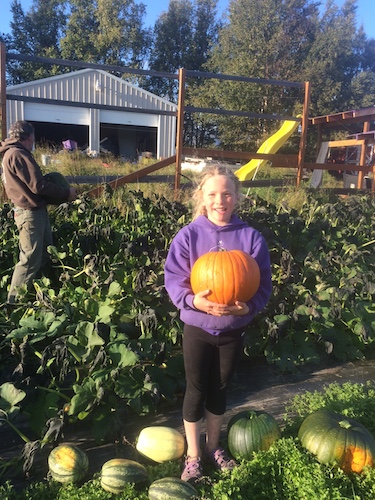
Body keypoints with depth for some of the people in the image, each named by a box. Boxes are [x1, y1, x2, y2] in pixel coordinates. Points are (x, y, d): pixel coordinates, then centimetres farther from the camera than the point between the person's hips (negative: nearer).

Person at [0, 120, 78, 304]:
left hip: (34, 211, 10)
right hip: (30, 213, -10)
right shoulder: (18, 154, -17)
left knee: (45, 254, 16)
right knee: (30, 260, -4)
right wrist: (66, 193, -9)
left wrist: (61, 194, 12)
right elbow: (38, 186, -20)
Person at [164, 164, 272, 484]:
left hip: (234, 330, 2)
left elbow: (263, 286, -7)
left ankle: (213, 447, 42)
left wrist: (247, 307, -25)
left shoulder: (252, 238, -8)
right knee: (196, 391, 11)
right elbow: (173, 278, -13)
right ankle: (193, 455, 32)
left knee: (219, 390, 19)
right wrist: (193, 300, -31)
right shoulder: (189, 235, -12)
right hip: (197, 328, -1)